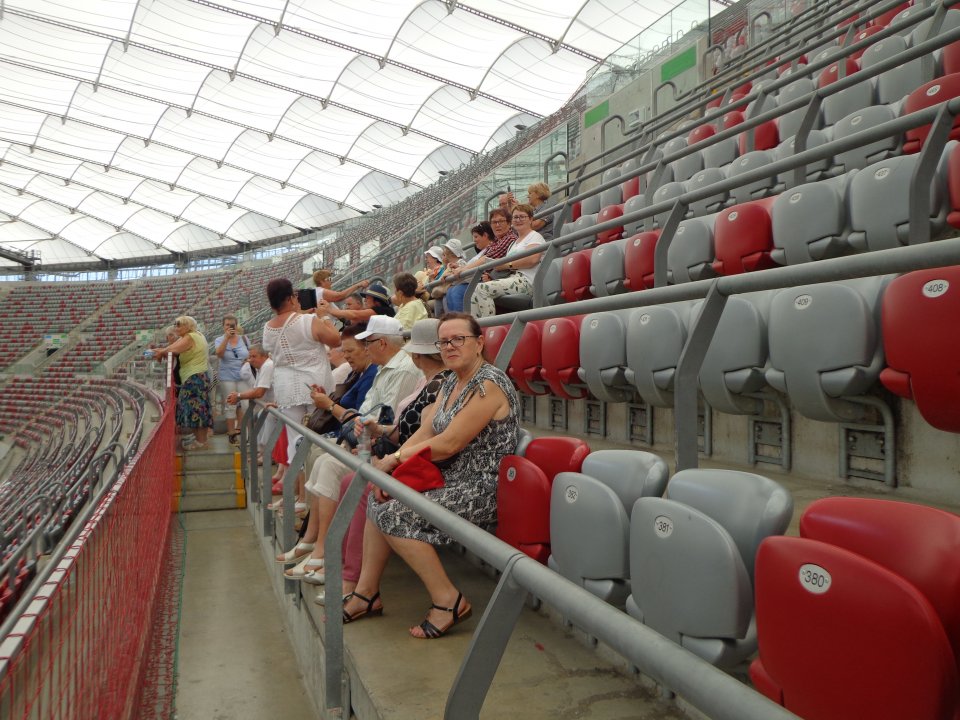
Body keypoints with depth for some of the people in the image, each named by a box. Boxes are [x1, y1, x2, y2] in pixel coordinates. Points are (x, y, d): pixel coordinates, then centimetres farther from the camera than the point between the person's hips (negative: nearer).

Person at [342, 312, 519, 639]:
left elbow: (448, 445, -21)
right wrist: (390, 465, -9)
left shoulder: (488, 385, -18)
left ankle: (447, 600, -6)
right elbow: (424, 432, 7)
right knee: (379, 497, 5)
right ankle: (367, 593, 15)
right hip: (451, 480, 10)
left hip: (482, 488, -10)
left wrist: (395, 458, -11)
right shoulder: (451, 383, 12)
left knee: (393, 514, -18)